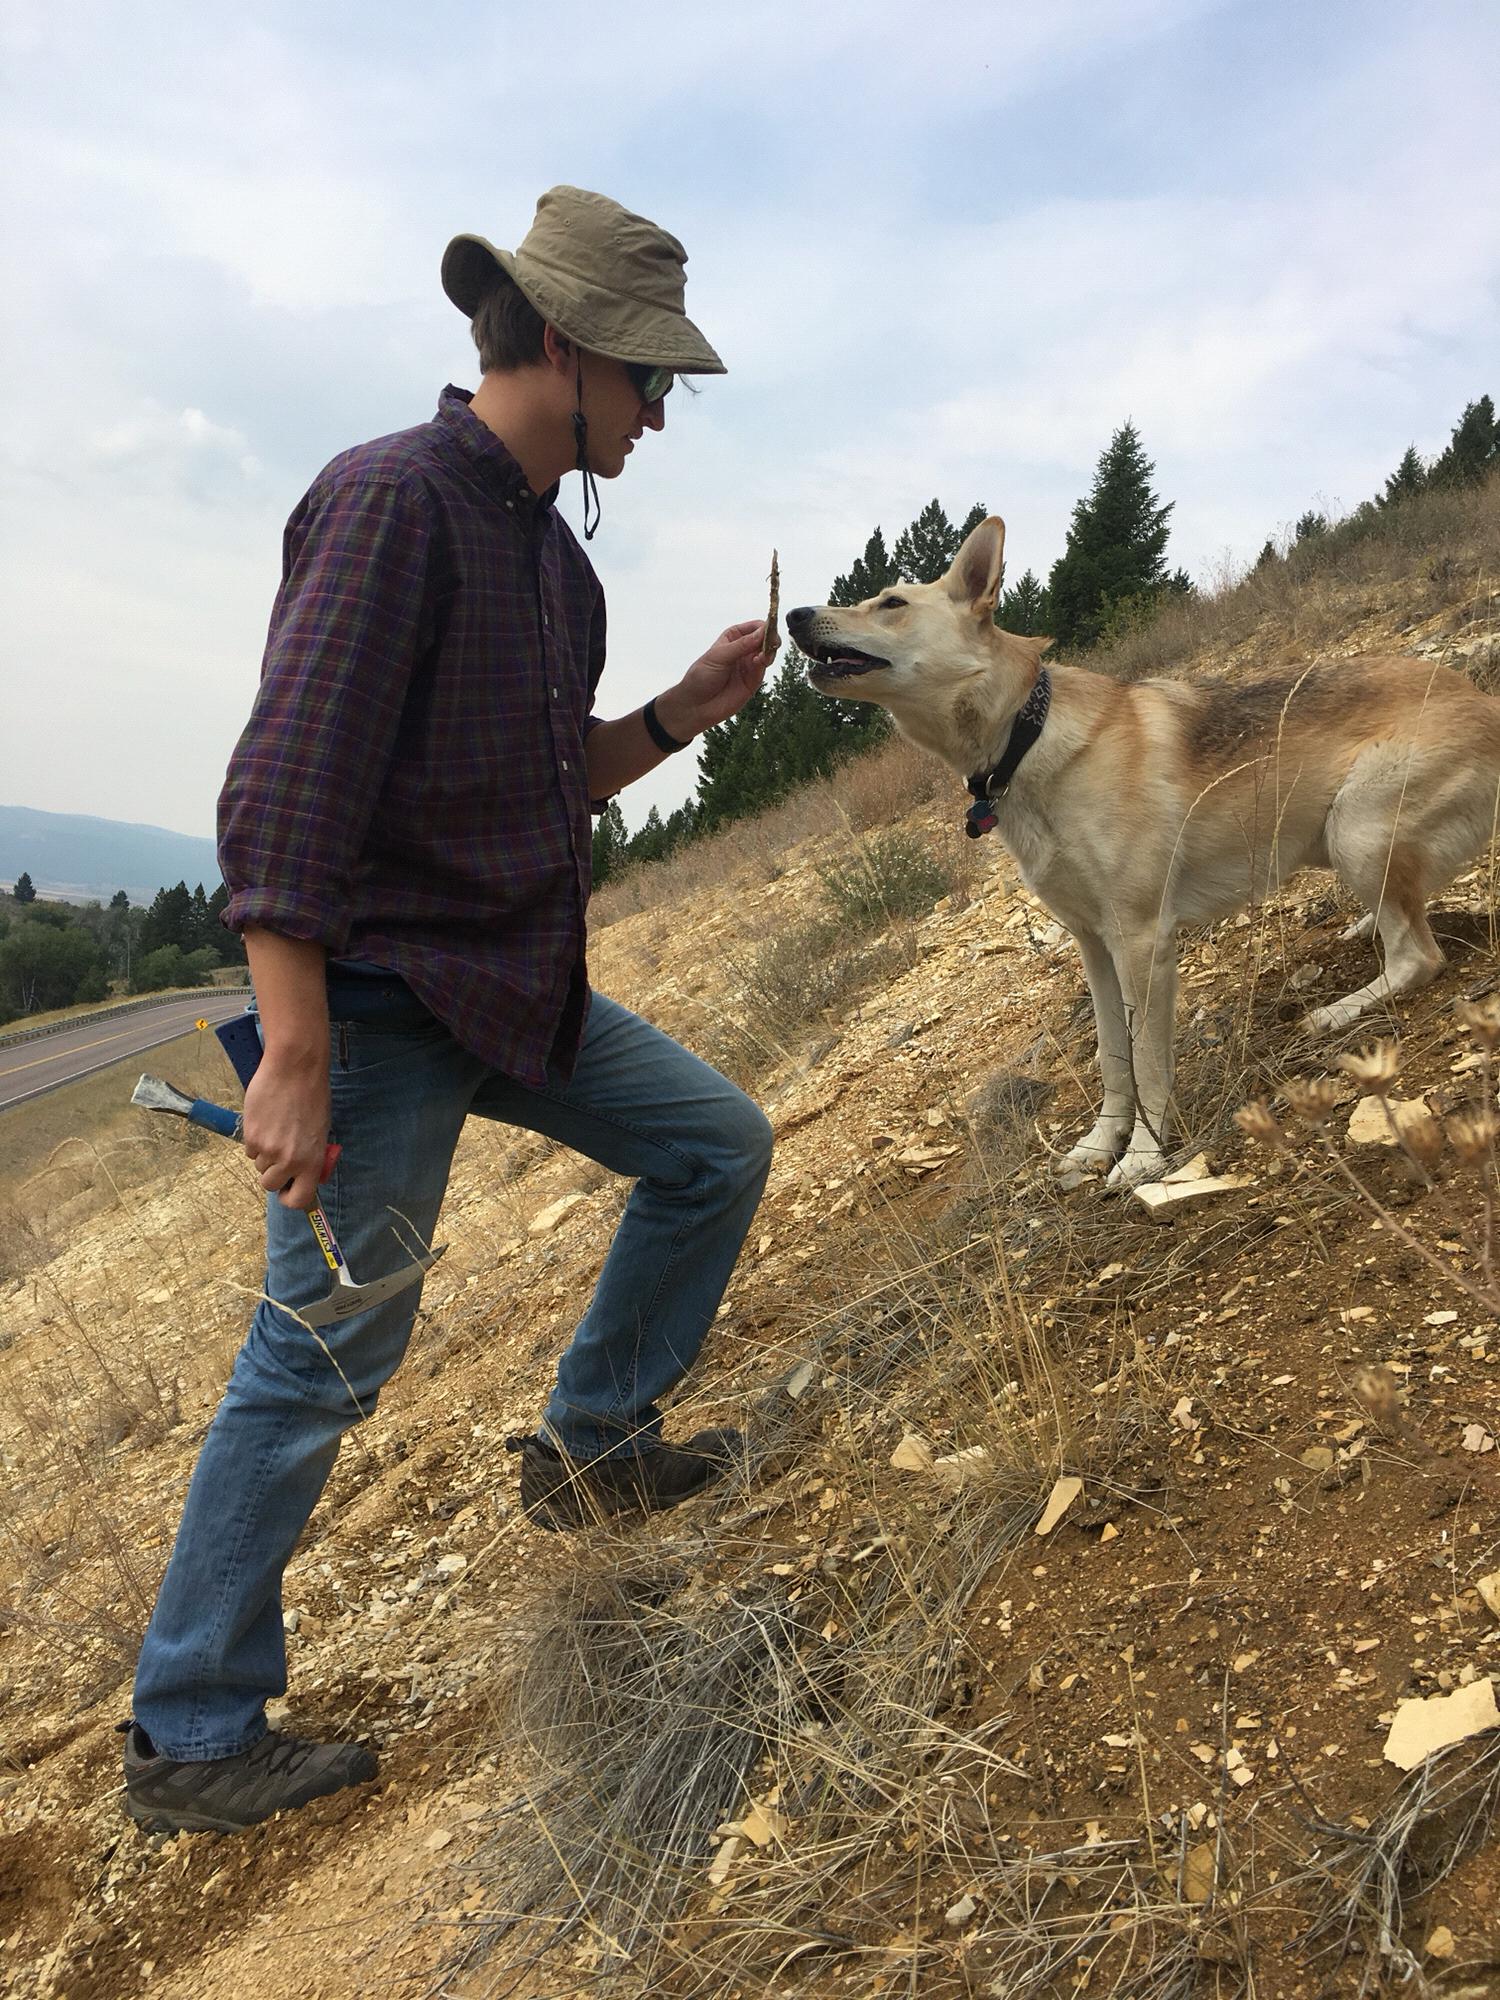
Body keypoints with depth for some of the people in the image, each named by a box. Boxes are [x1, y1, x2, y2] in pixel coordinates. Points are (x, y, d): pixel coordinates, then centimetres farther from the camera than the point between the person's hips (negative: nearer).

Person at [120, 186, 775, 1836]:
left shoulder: (548, 540, 11)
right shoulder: (395, 496, -16)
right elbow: (283, 789, -23)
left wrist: (682, 713, 4)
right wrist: (294, 1062, -26)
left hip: (517, 983, 9)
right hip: (381, 1001, -9)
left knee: (717, 1147, 13)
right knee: (323, 1355, -1)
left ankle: (592, 1444, 29)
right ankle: (186, 1736, 17)